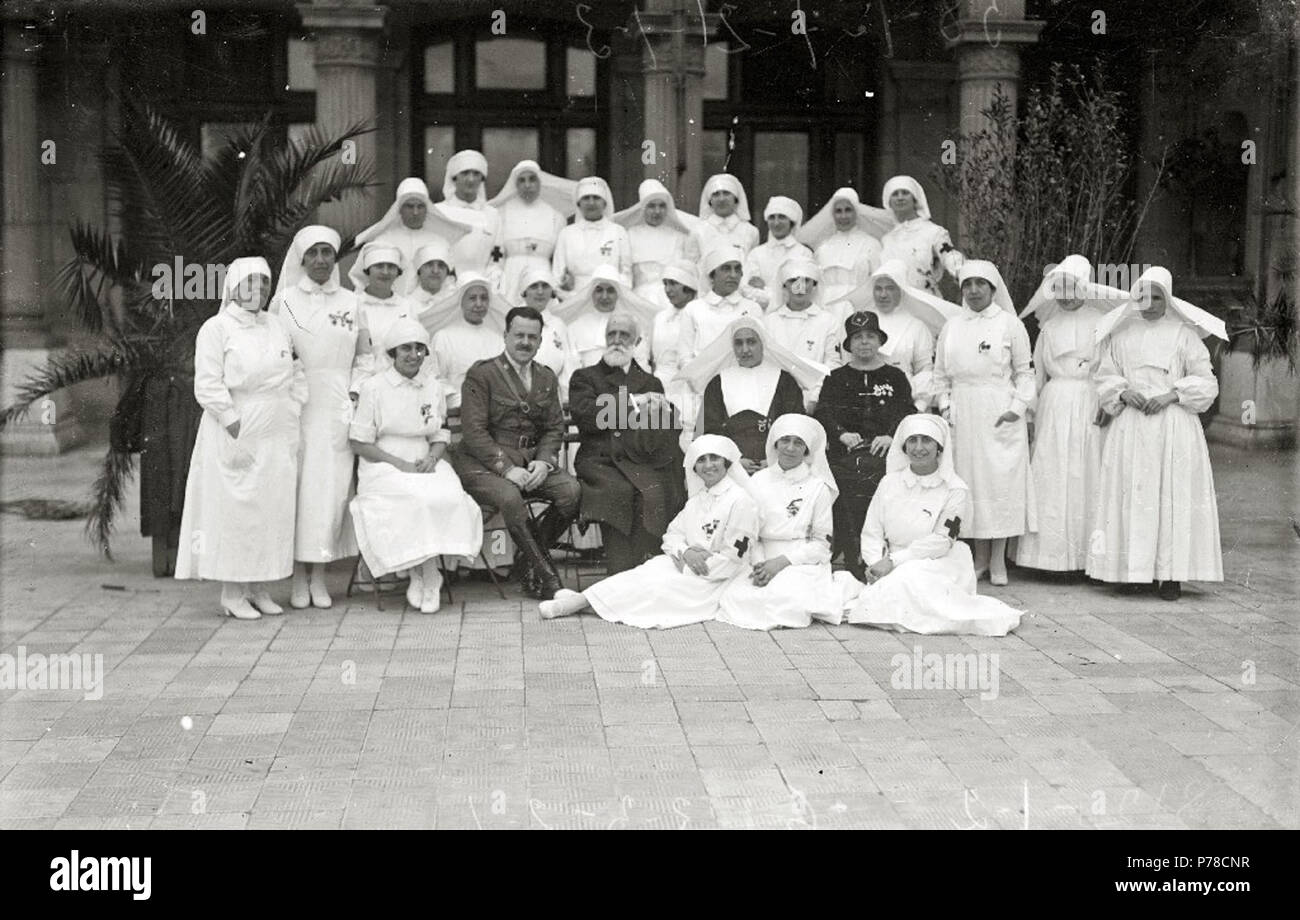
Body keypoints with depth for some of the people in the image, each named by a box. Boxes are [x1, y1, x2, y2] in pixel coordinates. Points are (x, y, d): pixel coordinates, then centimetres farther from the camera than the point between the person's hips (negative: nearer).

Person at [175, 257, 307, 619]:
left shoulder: (278, 329, 15)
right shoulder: (216, 329, -4)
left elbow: (297, 379, 19)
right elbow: (209, 387, -10)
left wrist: (291, 419, 6)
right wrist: (237, 431, -15)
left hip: (277, 438, 6)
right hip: (233, 435, -6)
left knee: (274, 509, 6)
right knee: (234, 510, -4)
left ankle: (259, 589, 15)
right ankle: (232, 593, 3)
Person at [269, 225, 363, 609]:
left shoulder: (351, 302, 11)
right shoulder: (285, 300, 7)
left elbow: (362, 357, 14)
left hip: (337, 404, 1)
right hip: (296, 403, -1)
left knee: (331, 485, -2)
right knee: (296, 483, -4)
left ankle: (319, 576, 6)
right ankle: (299, 577, 3)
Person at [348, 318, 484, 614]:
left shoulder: (434, 387, 14)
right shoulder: (373, 388, 1)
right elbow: (359, 443, -1)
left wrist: (431, 459, -7)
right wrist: (400, 464, -12)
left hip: (427, 466, 4)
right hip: (384, 468, -3)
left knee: (448, 497, -29)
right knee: (417, 499, -34)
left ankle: (423, 574, -16)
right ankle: (427, 575, -17)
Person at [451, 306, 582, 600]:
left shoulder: (546, 378, 15)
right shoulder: (481, 374, -3)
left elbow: (555, 428, 13)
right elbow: (474, 431, -10)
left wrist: (544, 461, -8)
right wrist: (506, 468, -20)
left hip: (531, 460, 5)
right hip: (482, 462, -5)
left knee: (572, 490, -21)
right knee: (509, 497, -35)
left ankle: (528, 562, -4)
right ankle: (547, 578, -24)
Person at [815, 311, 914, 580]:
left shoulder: (895, 377, 15)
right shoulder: (836, 378, 16)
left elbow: (906, 412, 5)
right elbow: (823, 412, 5)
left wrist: (890, 435, -13)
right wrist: (842, 433, -12)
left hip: (883, 454, 0)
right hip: (845, 456, 0)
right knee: (847, 517, -8)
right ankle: (853, 571, -3)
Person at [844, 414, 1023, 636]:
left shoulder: (955, 490, -4)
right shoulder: (890, 482, 8)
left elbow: (941, 541, -12)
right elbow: (871, 533, 6)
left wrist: (893, 561, -18)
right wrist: (877, 565, -14)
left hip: (939, 566, -3)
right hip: (893, 571, 3)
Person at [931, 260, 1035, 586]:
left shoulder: (1010, 324, 3)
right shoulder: (952, 326, 13)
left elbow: (1024, 372, 3)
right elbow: (941, 374, 17)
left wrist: (1017, 407, -8)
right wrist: (945, 405, 6)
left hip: (1000, 414, -3)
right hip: (963, 415, 3)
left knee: (1002, 480, -4)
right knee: (969, 481, 3)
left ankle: (998, 561, 3)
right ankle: (980, 558, 13)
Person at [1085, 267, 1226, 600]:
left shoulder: (1184, 334, 3)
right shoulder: (1122, 334, 10)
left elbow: (1206, 382, 3)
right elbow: (1105, 377, 12)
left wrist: (1172, 394, -12)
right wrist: (1124, 392, -8)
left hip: (1174, 426, -2)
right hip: (1130, 428, 2)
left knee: (1174, 494, -5)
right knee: (1131, 494, -2)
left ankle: (1171, 574, -3)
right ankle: (1133, 569, 3)